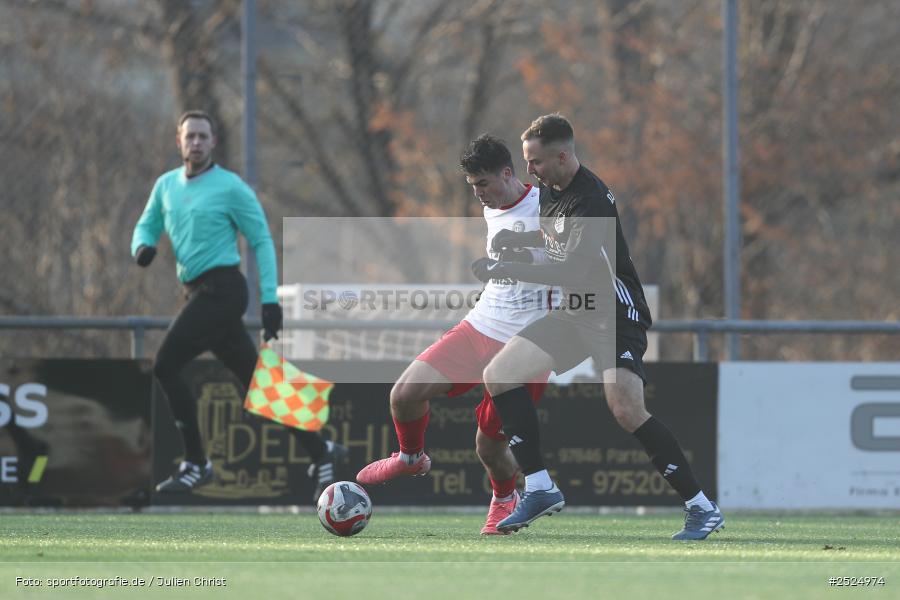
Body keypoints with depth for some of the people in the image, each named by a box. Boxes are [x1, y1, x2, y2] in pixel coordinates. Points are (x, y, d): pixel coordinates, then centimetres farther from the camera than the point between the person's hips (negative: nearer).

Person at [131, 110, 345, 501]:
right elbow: (147, 225, 22)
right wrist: (143, 246, -3)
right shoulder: (166, 185, 14)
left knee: (166, 365, -14)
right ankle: (320, 451, 15)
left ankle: (196, 464, -7)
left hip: (221, 289, -7)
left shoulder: (231, 188, -5)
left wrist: (270, 299, -10)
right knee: (255, 380, 7)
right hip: (200, 293, 7)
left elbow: (262, 241, -3)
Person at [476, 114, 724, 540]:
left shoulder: (591, 200, -23)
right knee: (498, 377, 2)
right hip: (573, 312, 10)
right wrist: (514, 239, 5)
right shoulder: (550, 189, 5)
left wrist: (505, 271, -29)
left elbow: (573, 271, -31)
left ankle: (702, 508, -17)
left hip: (615, 315, -9)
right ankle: (540, 489, 7)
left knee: (626, 409, -26)